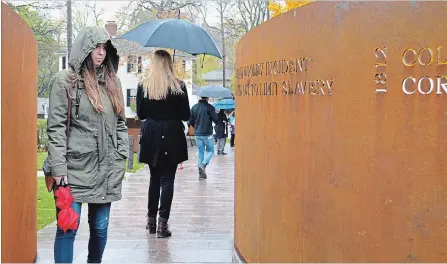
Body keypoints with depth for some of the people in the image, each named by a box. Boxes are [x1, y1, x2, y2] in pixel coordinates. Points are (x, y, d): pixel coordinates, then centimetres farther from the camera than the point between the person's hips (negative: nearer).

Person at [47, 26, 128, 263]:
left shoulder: (112, 82, 12)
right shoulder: (65, 80, -4)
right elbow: (56, 127, -8)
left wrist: (121, 157, 8)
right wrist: (58, 168, -13)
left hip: (106, 169, 5)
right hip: (75, 167, -5)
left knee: (100, 227, 11)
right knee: (68, 228, -3)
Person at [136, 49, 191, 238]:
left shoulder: (143, 85, -2)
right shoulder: (178, 86, -7)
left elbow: (140, 114, 3)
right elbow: (186, 115, -4)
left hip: (151, 136, 2)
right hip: (171, 136, -2)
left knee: (154, 178, 17)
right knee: (167, 180, 2)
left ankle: (151, 220, 22)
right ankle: (162, 224, -4)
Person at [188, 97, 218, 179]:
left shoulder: (194, 107, 3)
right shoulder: (209, 107, -12)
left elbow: (190, 121, 6)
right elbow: (216, 120, -12)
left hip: (197, 134, 4)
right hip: (207, 134, -4)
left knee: (200, 153, 10)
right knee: (210, 151, 11)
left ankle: (201, 173, 8)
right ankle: (203, 164, -14)